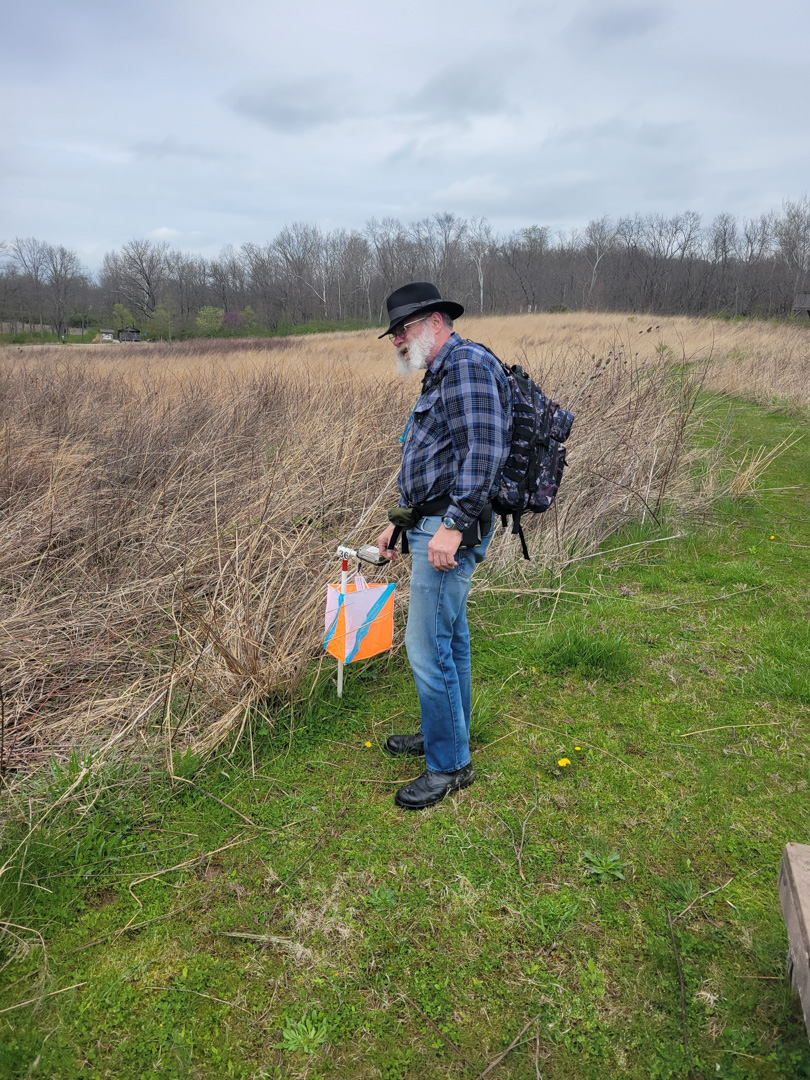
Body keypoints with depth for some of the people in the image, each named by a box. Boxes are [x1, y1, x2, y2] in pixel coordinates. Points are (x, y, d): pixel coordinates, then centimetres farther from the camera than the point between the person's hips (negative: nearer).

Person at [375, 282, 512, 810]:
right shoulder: (442, 374, 21)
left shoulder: (468, 365, -12)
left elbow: (484, 453, -23)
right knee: (449, 636, 19)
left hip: (450, 527, -11)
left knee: (429, 645, -7)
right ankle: (450, 731, 34)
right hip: (432, 521, 11)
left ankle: (449, 765, 7)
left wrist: (454, 525, -27)